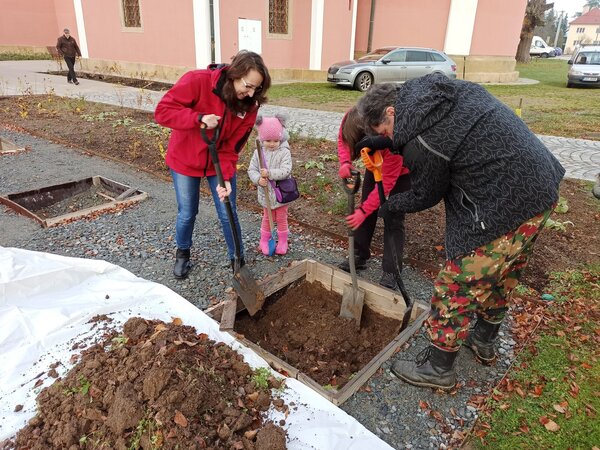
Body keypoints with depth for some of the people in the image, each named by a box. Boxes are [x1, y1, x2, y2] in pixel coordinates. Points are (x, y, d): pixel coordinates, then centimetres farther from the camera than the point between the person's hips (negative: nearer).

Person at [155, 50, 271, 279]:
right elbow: (163, 111, -23)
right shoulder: (197, 81, -25)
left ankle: (237, 260, 23)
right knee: (187, 213, 9)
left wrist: (225, 177, -24)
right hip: (185, 160, -2)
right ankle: (182, 253, 37)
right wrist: (199, 118, -36)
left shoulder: (249, 104, -15)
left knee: (228, 215, 3)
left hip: (220, 162, 2)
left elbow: (232, 146, -14)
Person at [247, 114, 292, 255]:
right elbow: (252, 169, -5)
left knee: (281, 218, 15)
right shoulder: (258, 152, -6)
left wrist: (269, 173, -34)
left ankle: (282, 241, 31)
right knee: (266, 218, 18)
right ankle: (264, 240, 34)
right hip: (265, 193, 2)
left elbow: (286, 171, -25)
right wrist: (258, 179, -25)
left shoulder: (284, 152, -15)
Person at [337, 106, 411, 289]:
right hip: (376, 166, 6)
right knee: (367, 211, 9)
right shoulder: (350, 119, -31)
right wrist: (345, 162, -28)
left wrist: (363, 210, -34)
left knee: (393, 220, -7)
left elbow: (386, 182, -36)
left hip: (400, 172, -6)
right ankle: (359, 257, 22)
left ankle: (390, 271, 2)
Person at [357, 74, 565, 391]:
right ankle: (484, 342, 47)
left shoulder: (419, 141, -19)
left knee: (457, 286, 4)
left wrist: (388, 206, 15)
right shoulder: (436, 88, 6)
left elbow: (425, 196, -4)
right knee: (501, 277, 25)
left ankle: (438, 367, 21)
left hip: (505, 208, -10)